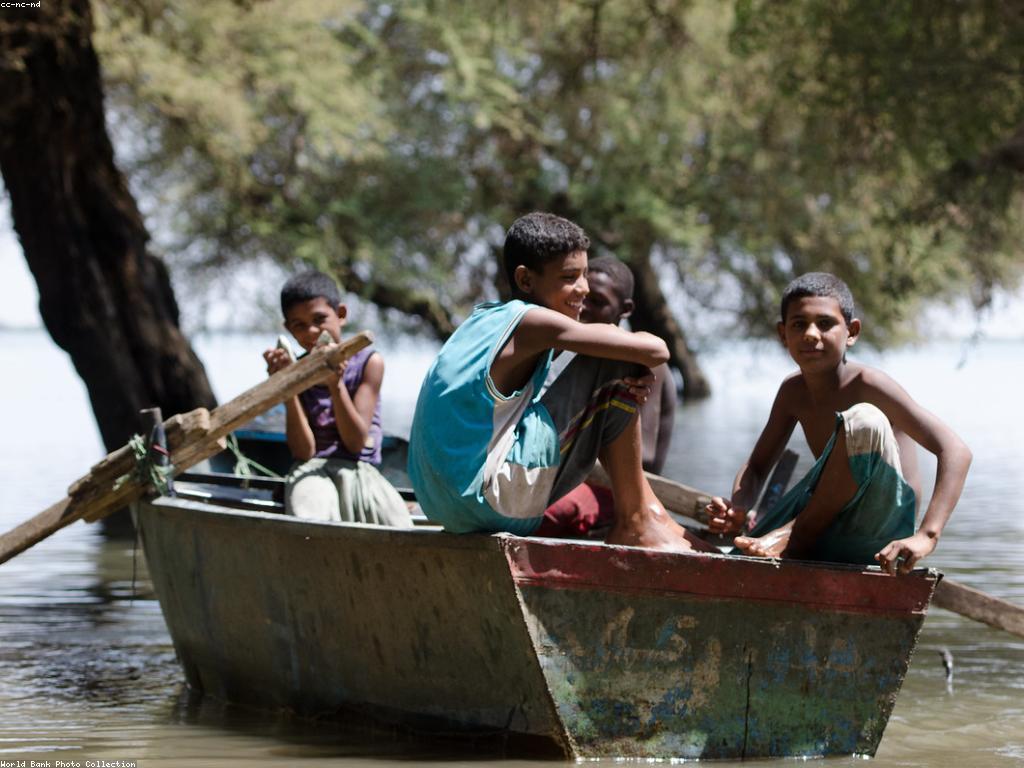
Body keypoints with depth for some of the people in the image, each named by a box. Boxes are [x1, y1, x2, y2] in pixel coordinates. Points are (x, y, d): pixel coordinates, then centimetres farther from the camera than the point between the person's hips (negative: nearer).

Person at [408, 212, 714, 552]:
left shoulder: (485, 317, 14)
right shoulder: (533, 323, -11)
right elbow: (654, 351, -13)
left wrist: (630, 381, 2)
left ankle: (653, 514, 22)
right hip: (494, 503, -10)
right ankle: (636, 523, -1)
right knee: (615, 362, -8)